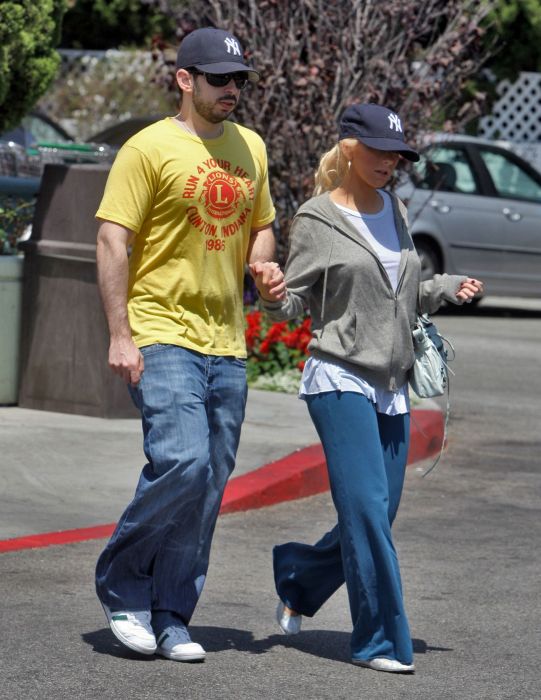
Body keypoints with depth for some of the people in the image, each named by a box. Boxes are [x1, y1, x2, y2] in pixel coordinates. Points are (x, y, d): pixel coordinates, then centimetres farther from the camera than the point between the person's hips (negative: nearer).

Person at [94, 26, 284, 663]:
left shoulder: (249, 148, 15)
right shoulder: (150, 148, -5)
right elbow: (113, 240, -8)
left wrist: (263, 268, 4)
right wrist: (120, 335, -14)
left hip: (226, 345, 7)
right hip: (162, 338, -6)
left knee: (208, 486, 4)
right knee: (181, 461, -20)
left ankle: (169, 620, 12)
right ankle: (121, 586, 0)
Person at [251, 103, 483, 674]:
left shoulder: (395, 211, 14)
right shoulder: (317, 220, -4)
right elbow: (292, 305, -4)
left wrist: (446, 289, 8)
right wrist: (270, 294, -25)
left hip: (392, 388, 7)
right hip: (340, 380, -7)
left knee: (375, 519, 6)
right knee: (366, 509, -13)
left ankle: (296, 576, 30)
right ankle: (380, 641, -7)